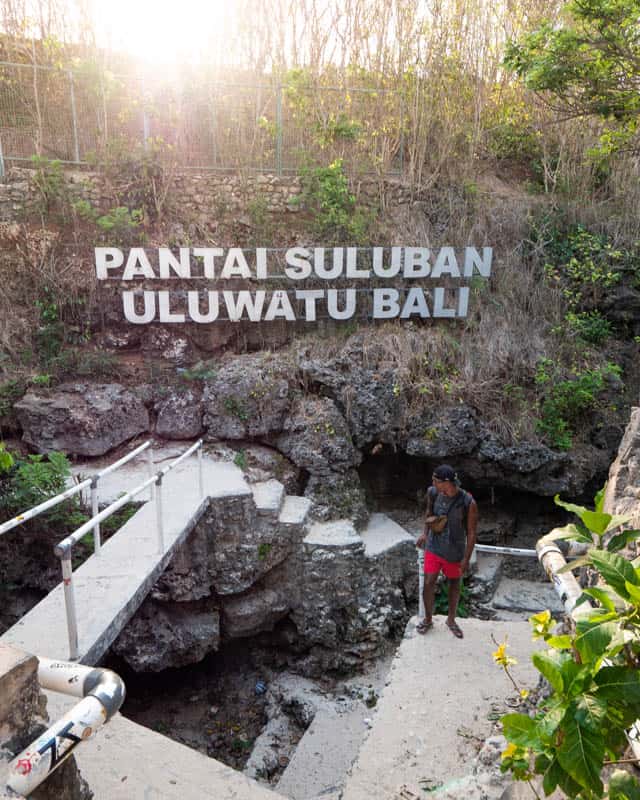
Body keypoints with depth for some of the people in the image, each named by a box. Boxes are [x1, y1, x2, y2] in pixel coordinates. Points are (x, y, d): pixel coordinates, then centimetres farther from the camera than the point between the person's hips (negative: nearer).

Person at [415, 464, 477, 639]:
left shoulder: (468, 503, -25)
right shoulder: (433, 493, -15)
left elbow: (471, 532, -15)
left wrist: (466, 559, -11)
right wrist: (425, 533, 5)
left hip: (454, 553, -2)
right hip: (433, 548, 2)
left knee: (454, 585, 18)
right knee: (428, 583, 6)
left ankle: (451, 619, 42)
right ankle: (428, 619, 31)